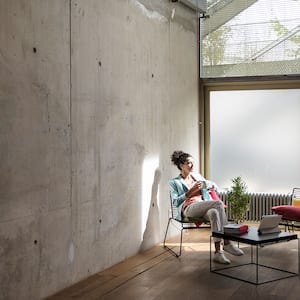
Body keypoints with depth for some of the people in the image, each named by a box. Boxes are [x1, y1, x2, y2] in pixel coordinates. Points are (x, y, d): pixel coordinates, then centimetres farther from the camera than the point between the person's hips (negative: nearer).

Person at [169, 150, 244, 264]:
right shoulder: (174, 182, 13)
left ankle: (218, 252, -41)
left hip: (203, 208, 5)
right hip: (188, 209, -4)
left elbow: (216, 187, 26)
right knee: (219, 203, -31)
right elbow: (175, 202, 1)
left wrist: (207, 184, 3)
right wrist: (190, 192, -8)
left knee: (214, 212, -36)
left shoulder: (197, 176, 26)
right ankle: (227, 243, -32)